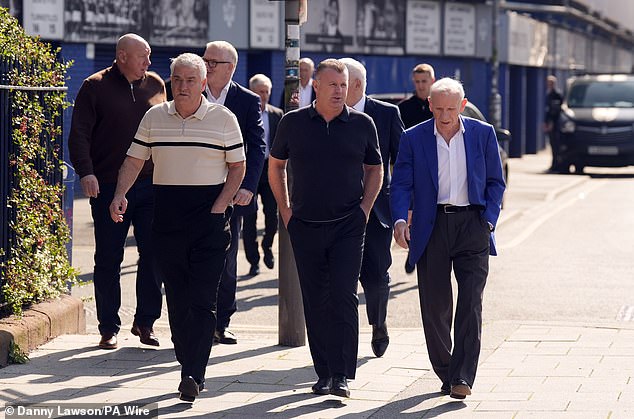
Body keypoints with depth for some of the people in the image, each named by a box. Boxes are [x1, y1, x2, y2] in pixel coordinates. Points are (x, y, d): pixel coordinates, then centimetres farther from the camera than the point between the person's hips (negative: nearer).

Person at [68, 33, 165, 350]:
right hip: (108, 187, -3)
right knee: (108, 259, 3)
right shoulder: (95, 87, -1)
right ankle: (109, 328, 11)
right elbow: (79, 134, -4)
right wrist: (86, 172, -16)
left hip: (151, 185, 3)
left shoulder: (155, 84, 10)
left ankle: (145, 322, 14)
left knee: (153, 255, 1)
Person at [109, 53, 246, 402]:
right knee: (176, 297, 6)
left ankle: (194, 375, -14)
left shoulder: (223, 119, 0)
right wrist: (120, 194, -7)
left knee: (203, 298, -10)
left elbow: (237, 167, 5)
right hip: (167, 215, 3)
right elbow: (134, 160, 10)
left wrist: (220, 207, -7)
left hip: (209, 216, -3)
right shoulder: (153, 117, 7)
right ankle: (188, 367, 16)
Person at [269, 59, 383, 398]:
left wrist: (365, 208, 2)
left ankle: (341, 375, -10)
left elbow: (375, 169, 14)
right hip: (305, 226, 2)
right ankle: (324, 374, 13)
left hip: (348, 225, -1)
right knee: (315, 303, 5)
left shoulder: (362, 124, 2)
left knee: (343, 297, -10)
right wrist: (285, 209, 8)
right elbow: (276, 165, 15)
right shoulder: (293, 123, 2)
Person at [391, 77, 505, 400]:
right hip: (431, 227, 1)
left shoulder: (483, 134, 6)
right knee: (435, 306, 4)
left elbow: (495, 182, 11)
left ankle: (462, 377, -14)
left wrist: (488, 220, -2)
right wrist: (400, 220, -15)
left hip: (471, 226, -1)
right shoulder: (413, 138, 3)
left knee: (470, 301, -12)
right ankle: (446, 373, 19)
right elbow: (401, 184, 2)